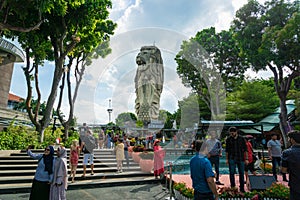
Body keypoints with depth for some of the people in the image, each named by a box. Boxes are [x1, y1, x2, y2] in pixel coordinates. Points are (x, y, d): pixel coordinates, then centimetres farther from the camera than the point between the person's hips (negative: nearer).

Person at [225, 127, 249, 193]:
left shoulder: (242, 139, 0)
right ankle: (233, 187, 9)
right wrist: (227, 159, 5)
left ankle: (242, 189, 19)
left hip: (241, 159, 0)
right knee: (231, 173, -1)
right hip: (232, 159, 0)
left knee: (241, 174, 7)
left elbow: (245, 149, 3)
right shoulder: (228, 139, 1)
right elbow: (227, 150, 7)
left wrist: (246, 159, -1)